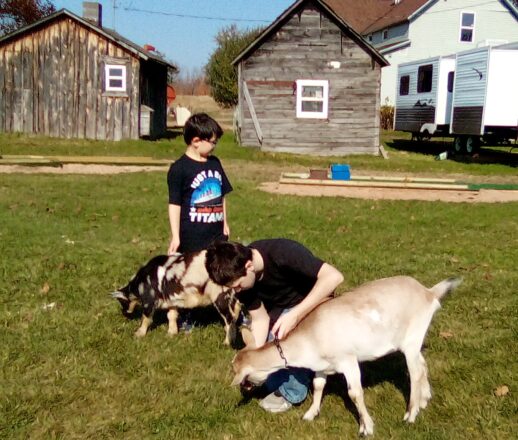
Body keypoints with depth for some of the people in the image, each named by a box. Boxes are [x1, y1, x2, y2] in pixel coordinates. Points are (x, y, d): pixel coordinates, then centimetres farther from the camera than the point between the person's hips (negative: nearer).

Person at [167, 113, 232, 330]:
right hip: (191, 237, -6)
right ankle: (184, 318, 22)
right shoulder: (179, 169, -12)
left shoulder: (215, 163, 8)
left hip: (216, 234, 6)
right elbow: (174, 204, -12)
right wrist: (175, 236, -13)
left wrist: (224, 224, 19)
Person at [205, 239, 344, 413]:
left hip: (312, 302, -5)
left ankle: (291, 392, -8)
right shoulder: (240, 275, -20)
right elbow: (260, 319, -13)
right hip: (279, 308, 6)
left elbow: (333, 276, -43)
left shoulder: (282, 253, -38)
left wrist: (295, 315, -47)